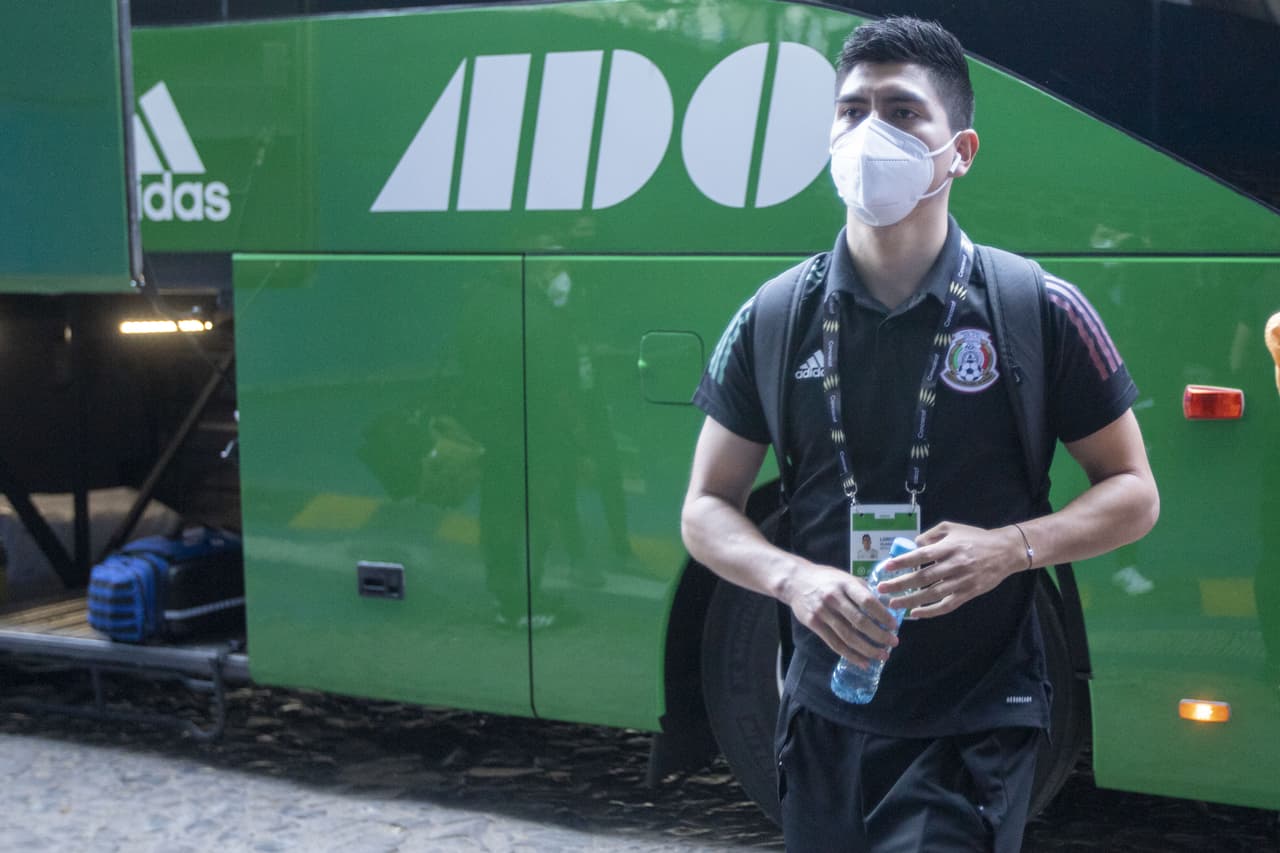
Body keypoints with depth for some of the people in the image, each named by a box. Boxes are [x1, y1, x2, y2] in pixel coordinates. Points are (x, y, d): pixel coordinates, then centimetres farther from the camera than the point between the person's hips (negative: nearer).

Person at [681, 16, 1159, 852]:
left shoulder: (1041, 313, -6)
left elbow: (1133, 494, 1)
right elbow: (707, 509, 6)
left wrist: (1007, 549, -18)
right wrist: (795, 579, -15)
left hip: (978, 727, -3)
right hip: (825, 717, 3)